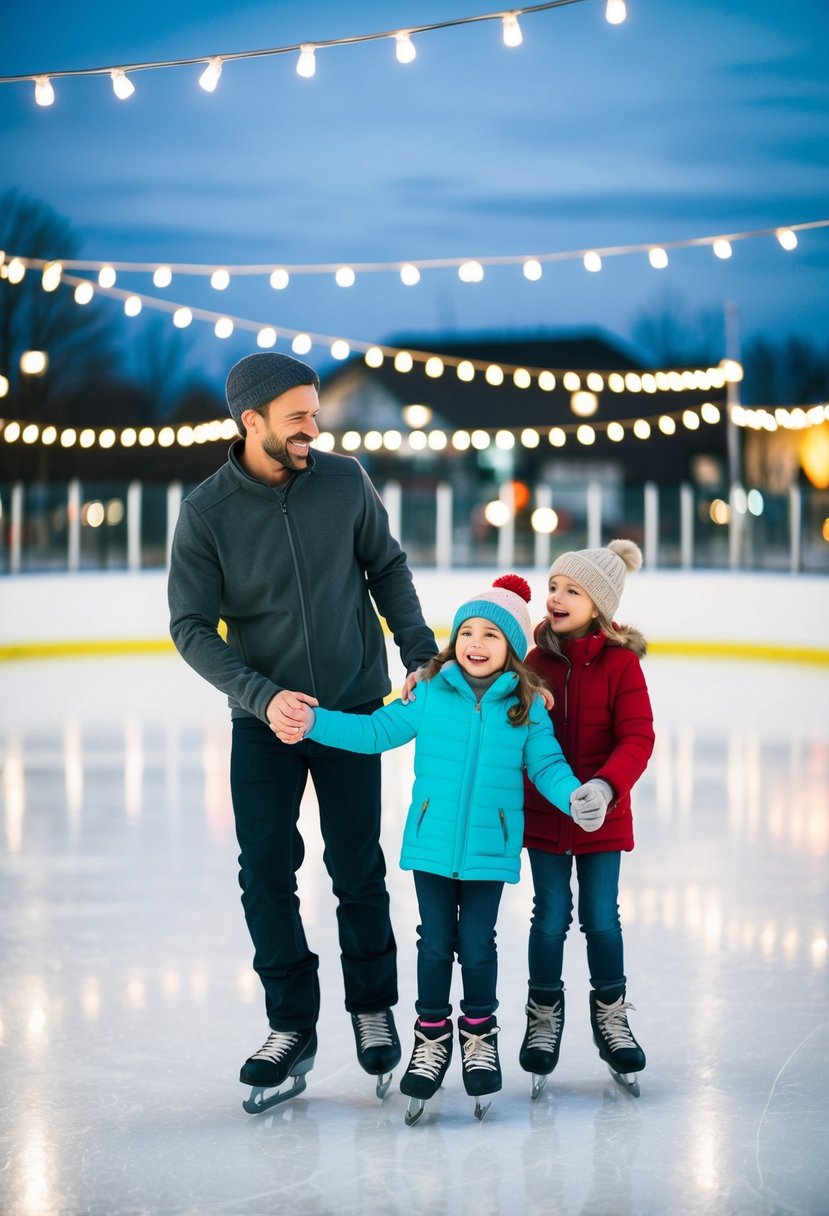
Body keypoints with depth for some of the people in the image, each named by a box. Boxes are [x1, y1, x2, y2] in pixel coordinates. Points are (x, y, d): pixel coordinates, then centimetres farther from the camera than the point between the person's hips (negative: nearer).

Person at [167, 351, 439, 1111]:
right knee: (266, 871, 0)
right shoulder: (207, 512, -12)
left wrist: (420, 652, -3)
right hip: (263, 718, 0)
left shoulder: (344, 481, -7)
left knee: (358, 869, 7)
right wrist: (263, 696, -22)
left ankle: (372, 1008, 25)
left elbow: (388, 569, 6)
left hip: (352, 710, 1)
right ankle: (292, 1027, 13)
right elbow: (192, 628, -11)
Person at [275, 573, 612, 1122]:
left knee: (477, 945, 6)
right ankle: (433, 1036, 25)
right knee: (435, 942, 9)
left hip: (489, 849, -1)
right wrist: (315, 723, -6)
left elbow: (546, 764, -1)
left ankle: (480, 1034, 27)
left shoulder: (527, 706, -3)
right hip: (432, 844, 1)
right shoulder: (429, 694, -3)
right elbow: (375, 731, 3)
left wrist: (575, 795, -20)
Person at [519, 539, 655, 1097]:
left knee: (601, 919, 3)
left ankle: (611, 1014, 26)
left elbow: (637, 738, -17)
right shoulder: (538, 659, -2)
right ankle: (544, 1015, 25)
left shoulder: (621, 662, -12)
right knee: (551, 917, 3)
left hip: (602, 816, -2)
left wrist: (607, 785, -34)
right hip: (542, 812, 2)